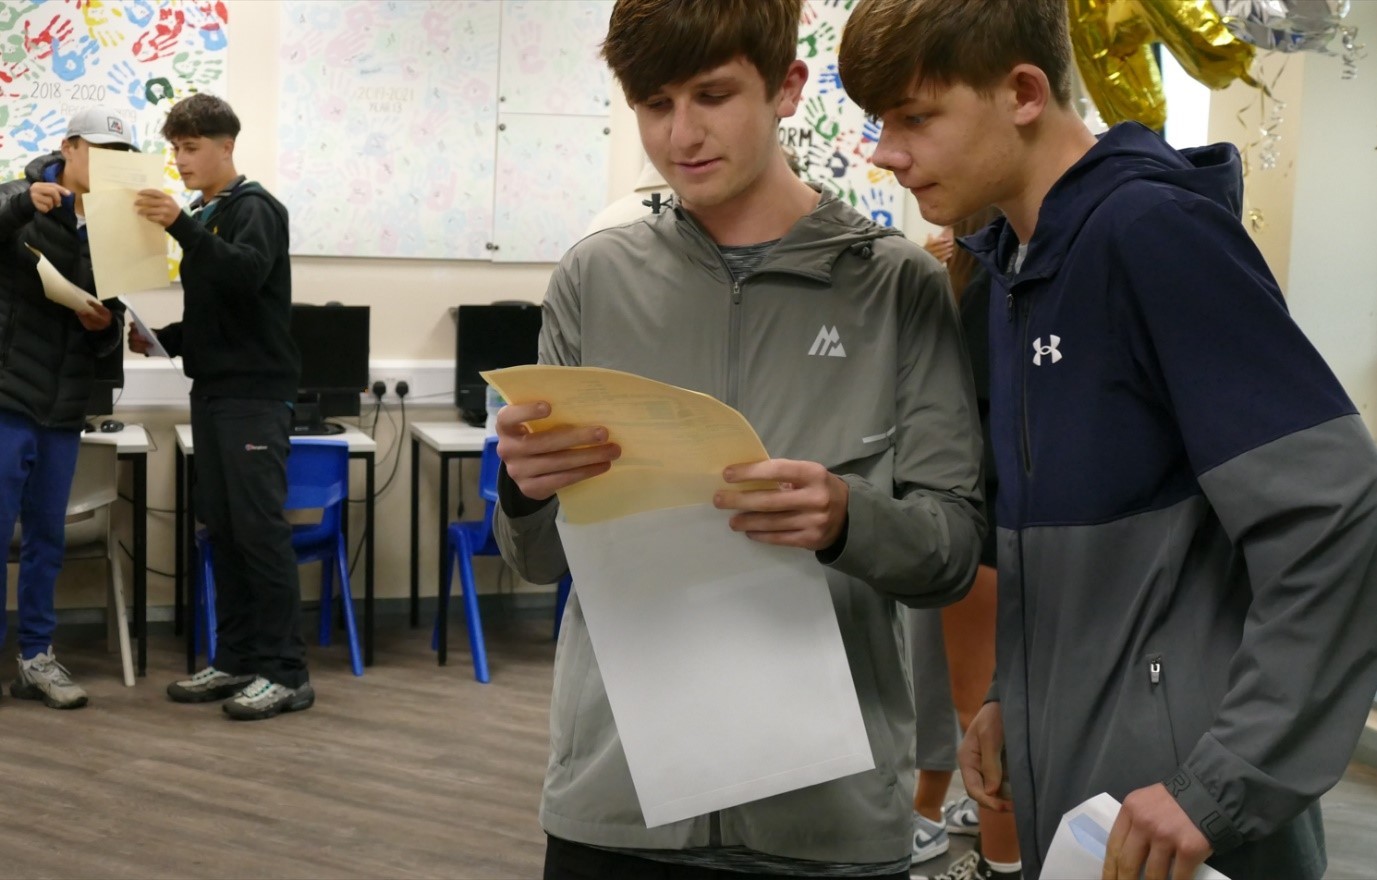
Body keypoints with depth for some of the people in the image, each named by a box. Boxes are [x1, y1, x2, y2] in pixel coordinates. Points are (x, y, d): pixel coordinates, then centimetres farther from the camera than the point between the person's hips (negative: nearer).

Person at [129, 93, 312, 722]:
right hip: (212, 389, 8)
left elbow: (246, 275, -26)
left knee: (260, 529, -8)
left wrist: (181, 226, -33)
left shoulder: (254, 208, -6)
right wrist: (159, 339, 5)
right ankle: (235, 660, 16)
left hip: (256, 392, -8)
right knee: (222, 528, 9)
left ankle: (287, 674, -4)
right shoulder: (200, 217, 17)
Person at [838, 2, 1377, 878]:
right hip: (1067, 785, 8)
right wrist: (1019, 697, 7)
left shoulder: (1154, 229, -17)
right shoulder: (1011, 263, 7)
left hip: (1172, 804, -8)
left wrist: (1227, 784, -22)